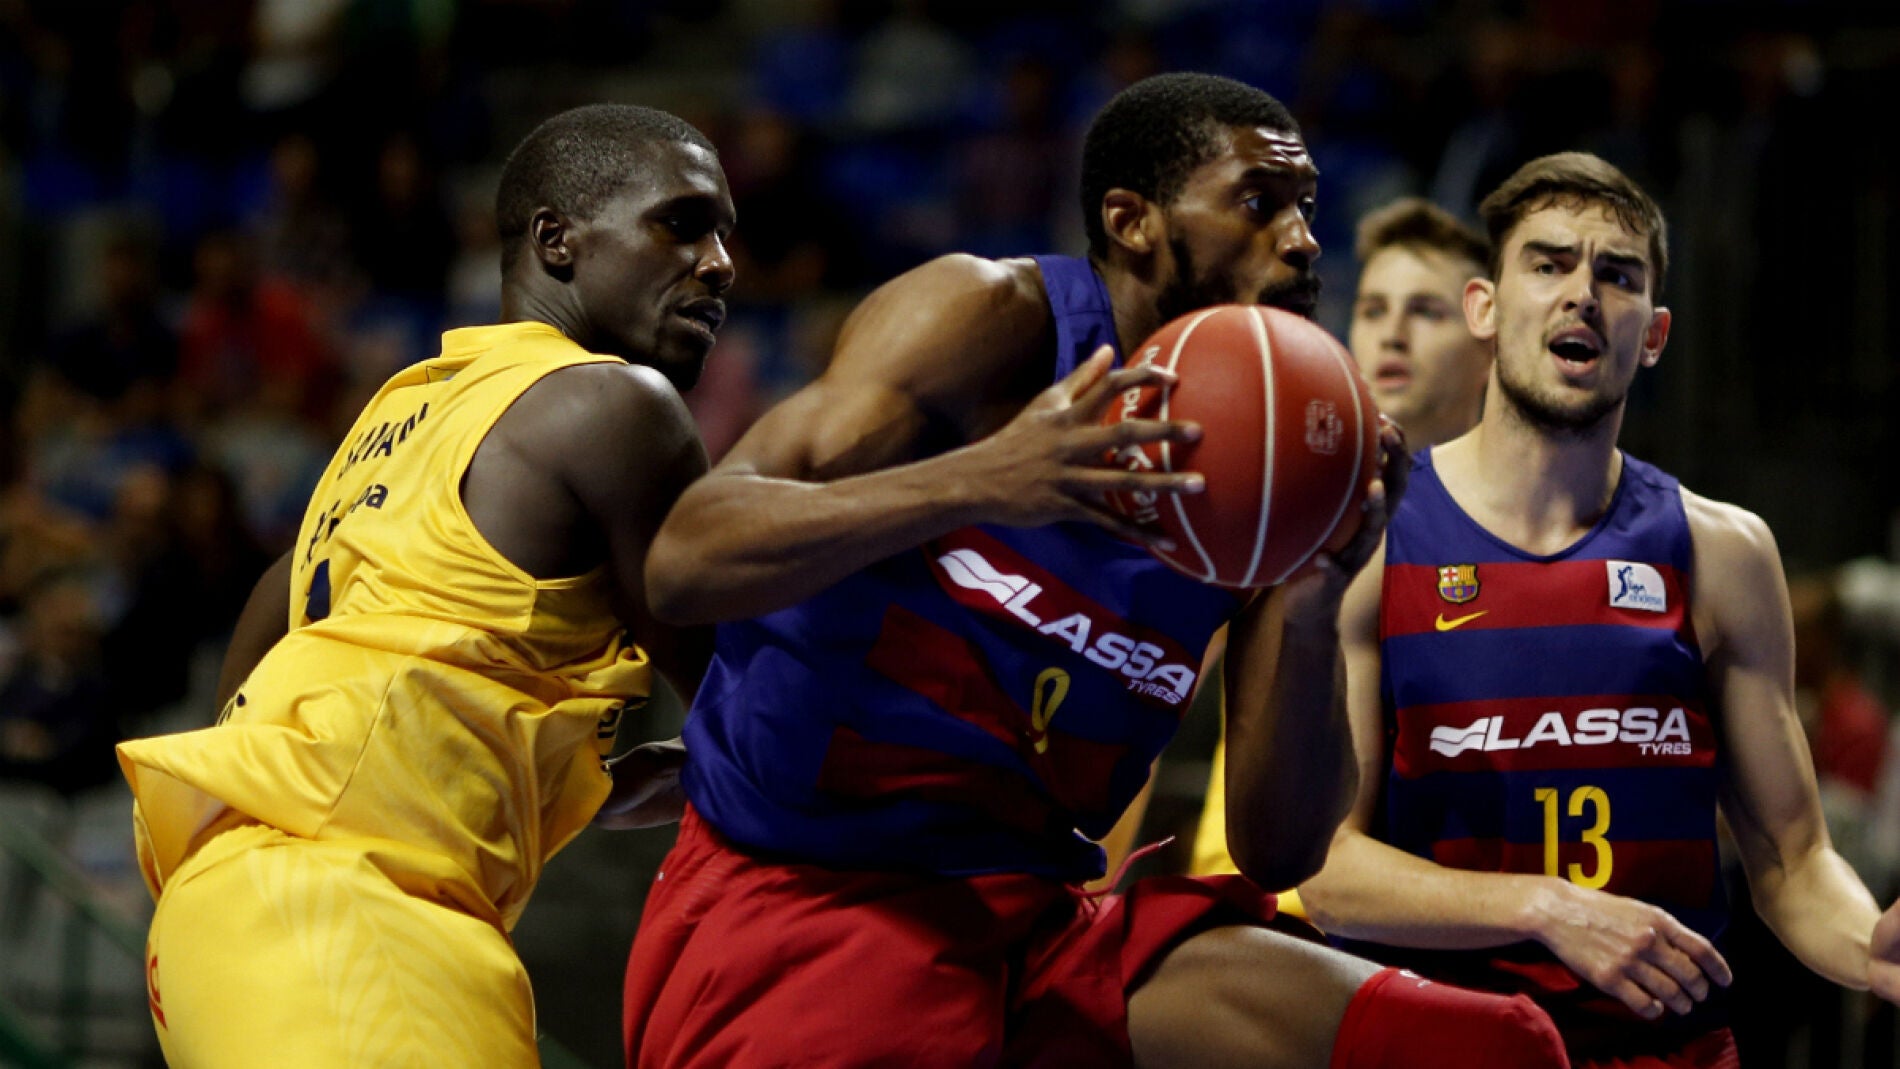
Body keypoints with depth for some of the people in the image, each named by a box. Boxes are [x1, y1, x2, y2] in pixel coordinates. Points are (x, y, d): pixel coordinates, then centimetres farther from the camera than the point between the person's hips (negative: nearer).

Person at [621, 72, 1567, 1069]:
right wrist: (976, 482, -32)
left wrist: (1308, 611, -11)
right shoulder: (993, 320, -7)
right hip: (793, 899, -6)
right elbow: (683, 563, -18)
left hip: (1040, 921, 6)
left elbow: (1279, 856, 6)